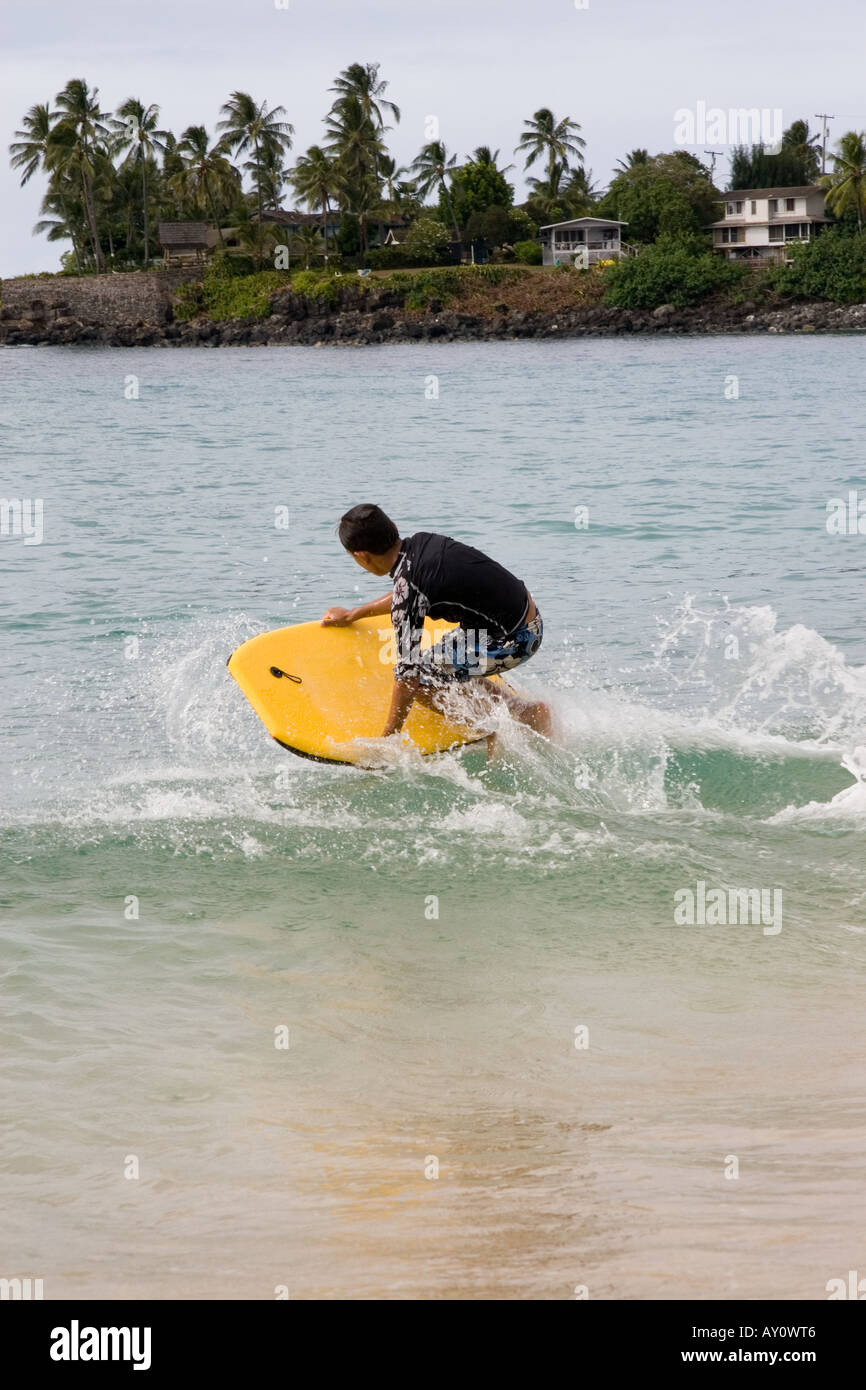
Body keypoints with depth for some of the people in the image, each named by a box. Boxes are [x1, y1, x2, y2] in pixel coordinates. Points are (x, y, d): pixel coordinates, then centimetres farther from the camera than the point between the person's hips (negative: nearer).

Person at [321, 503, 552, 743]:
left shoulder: (408, 589, -21)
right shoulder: (422, 541, 2)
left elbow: (407, 671, -19)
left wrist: (387, 740, -12)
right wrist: (354, 614, 34)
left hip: (513, 640, -9)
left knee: (418, 679, -4)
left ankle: (522, 713, 0)